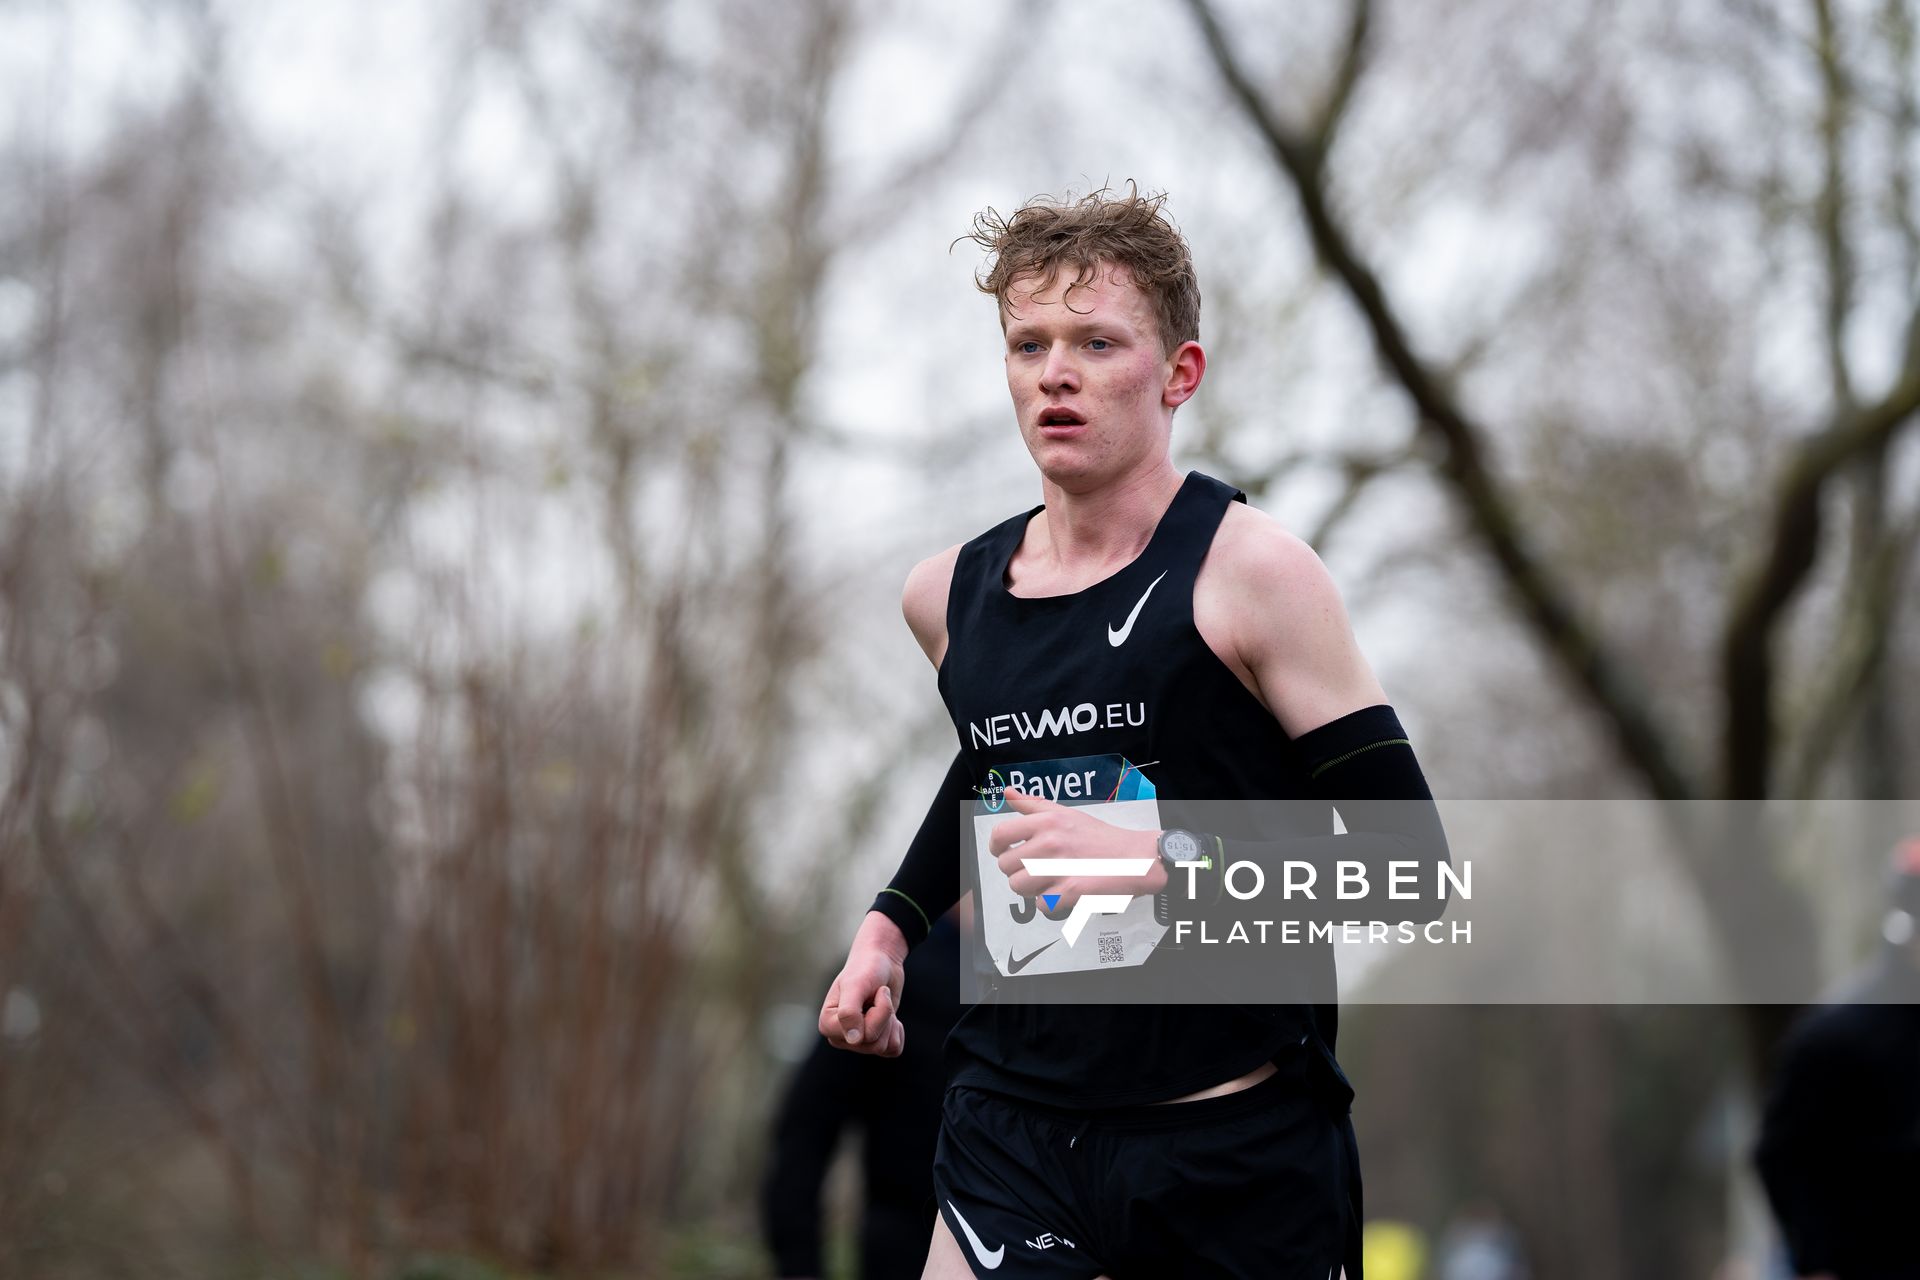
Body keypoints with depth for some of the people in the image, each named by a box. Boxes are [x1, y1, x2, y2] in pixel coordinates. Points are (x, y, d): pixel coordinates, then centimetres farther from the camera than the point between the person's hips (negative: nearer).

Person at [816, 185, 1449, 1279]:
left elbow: (1411, 859, -14)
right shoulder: (949, 594, 8)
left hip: (1238, 1147, -4)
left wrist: (1165, 862, -21)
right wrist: (894, 921, 17)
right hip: (1014, 1131, 4)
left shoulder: (1249, 569, -10)